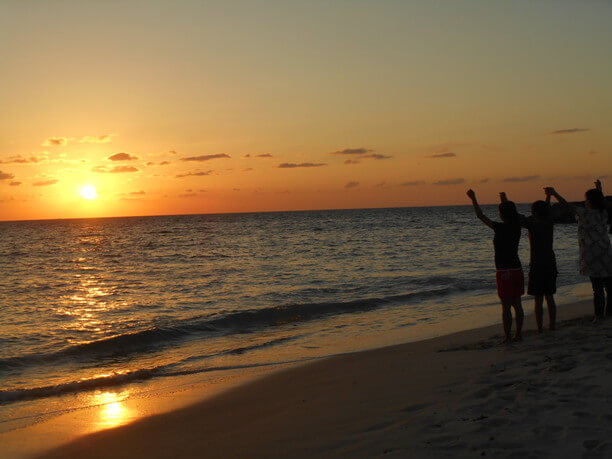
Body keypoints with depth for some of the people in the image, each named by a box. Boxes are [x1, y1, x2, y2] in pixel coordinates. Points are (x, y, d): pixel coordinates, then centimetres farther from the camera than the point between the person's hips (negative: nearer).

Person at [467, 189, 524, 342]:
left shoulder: (500, 228, -17)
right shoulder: (516, 226, 2)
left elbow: (481, 216, -12)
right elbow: (511, 214, 25)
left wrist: (473, 199, -2)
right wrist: (505, 200, 40)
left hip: (504, 272, -7)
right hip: (517, 269, 7)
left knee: (506, 307, -2)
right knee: (517, 304, 13)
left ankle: (507, 337, 1)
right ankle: (518, 334, 19)